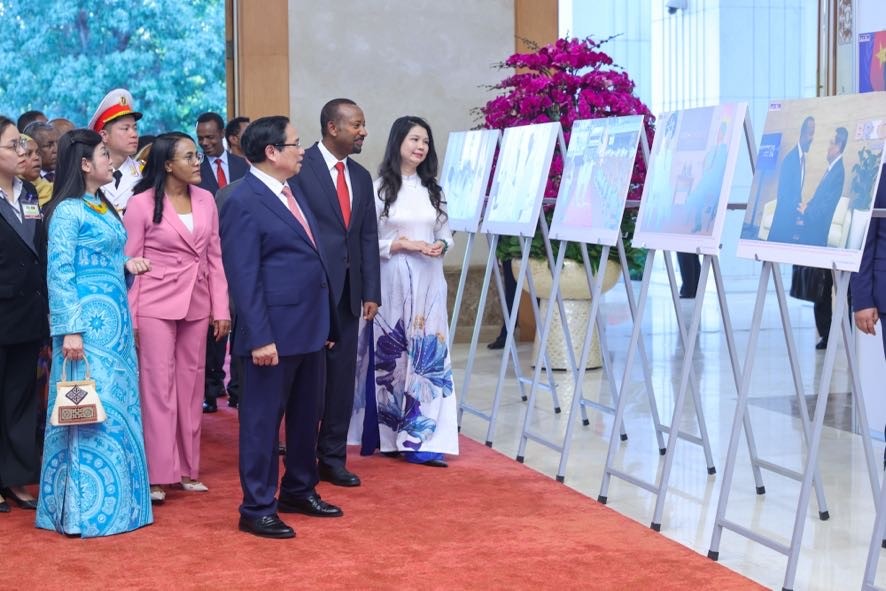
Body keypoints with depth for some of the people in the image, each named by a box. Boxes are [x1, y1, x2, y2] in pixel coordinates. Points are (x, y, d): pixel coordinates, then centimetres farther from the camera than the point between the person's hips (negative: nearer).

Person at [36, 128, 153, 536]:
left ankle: (112, 499, 19)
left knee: (117, 408, 11)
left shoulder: (104, 208, 13)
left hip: (115, 320, 9)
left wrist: (127, 265, 2)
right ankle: (81, 510, 1)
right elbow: (60, 274, -16)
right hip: (88, 322, -9)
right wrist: (70, 330, -20)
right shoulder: (67, 211, -12)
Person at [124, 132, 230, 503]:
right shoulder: (142, 203, -8)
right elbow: (129, 263, -6)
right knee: (157, 388, -1)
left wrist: (221, 308, 4)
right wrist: (129, 319, -8)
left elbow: (215, 258, 8)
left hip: (196, 307, 4)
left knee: (191, 387, 10)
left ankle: (187, 468, 19)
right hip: (155, 307, -4)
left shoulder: (206, 200, 4)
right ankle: (157, 475, 4)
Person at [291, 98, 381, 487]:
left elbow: (369, 237, 13)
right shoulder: (301, 167, -8)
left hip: (347, 293, 6)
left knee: (342, 378, 9)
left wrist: (371, 292, 7)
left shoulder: (361, 176, 14)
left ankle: (333, 459, 18)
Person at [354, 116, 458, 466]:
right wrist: (401, 244, -16)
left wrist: (441, 246, -5)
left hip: (429, 281, 4)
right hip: (392, 281, -4)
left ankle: (421, 440, 0)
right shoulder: (379, 188, -3)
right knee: (391, 356, 0)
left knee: (429, 355, -2)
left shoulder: (432, 189, 12)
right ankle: (391, 436, 10)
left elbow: (445, 233, 16)